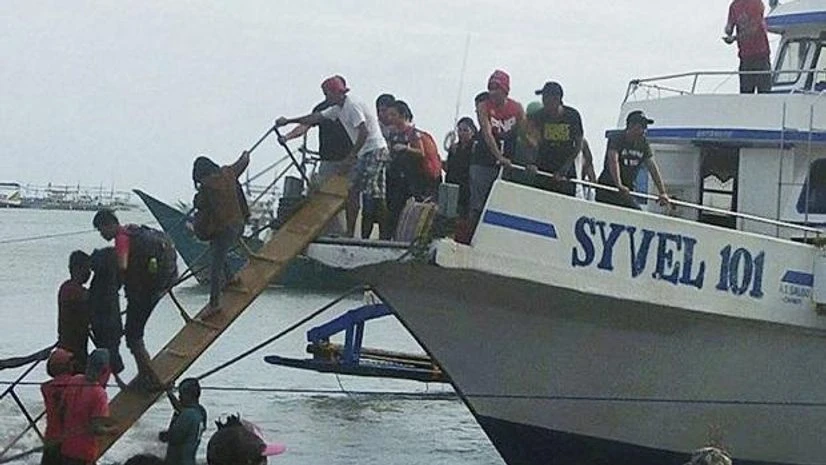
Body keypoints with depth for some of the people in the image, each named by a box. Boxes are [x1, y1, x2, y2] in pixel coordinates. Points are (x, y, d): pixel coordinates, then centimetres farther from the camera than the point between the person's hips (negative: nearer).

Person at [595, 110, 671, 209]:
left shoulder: (643, 145, 6)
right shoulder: (616, 139, -12)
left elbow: (653, 168, 4)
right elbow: (613, 161, -27)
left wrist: (662, 193, -4)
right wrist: (619, 185, -41)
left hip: (627, 193, 6)